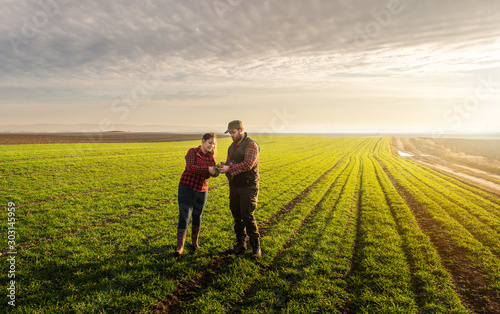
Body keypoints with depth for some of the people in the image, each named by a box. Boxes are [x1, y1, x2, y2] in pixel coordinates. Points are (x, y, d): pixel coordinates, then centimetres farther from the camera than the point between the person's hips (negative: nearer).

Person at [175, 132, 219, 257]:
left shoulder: (211, 156, 6)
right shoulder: (192, 152, -8)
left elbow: (213, 173, -4)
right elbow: (190, 167, -24)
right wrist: (208, 169, -32)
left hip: (202, 190, 5)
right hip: (187, 187, -5)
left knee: (197, 216, 15)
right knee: (184, 216, -9)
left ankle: (194, 242, 31)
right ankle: (180, 246, -6)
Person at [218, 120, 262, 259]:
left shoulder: (252, 145, -13)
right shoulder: (232, 147, 12)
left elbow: (248, 164, -25)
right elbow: (229, 163, 13)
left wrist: (230, 168, -25)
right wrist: (224, 167, -10)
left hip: (248, 187, -7)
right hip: (234, 186, 7)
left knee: (247, 216, -7)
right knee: (237, 216, 9)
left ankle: (256, 247, 7)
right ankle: (240, 244, 21)